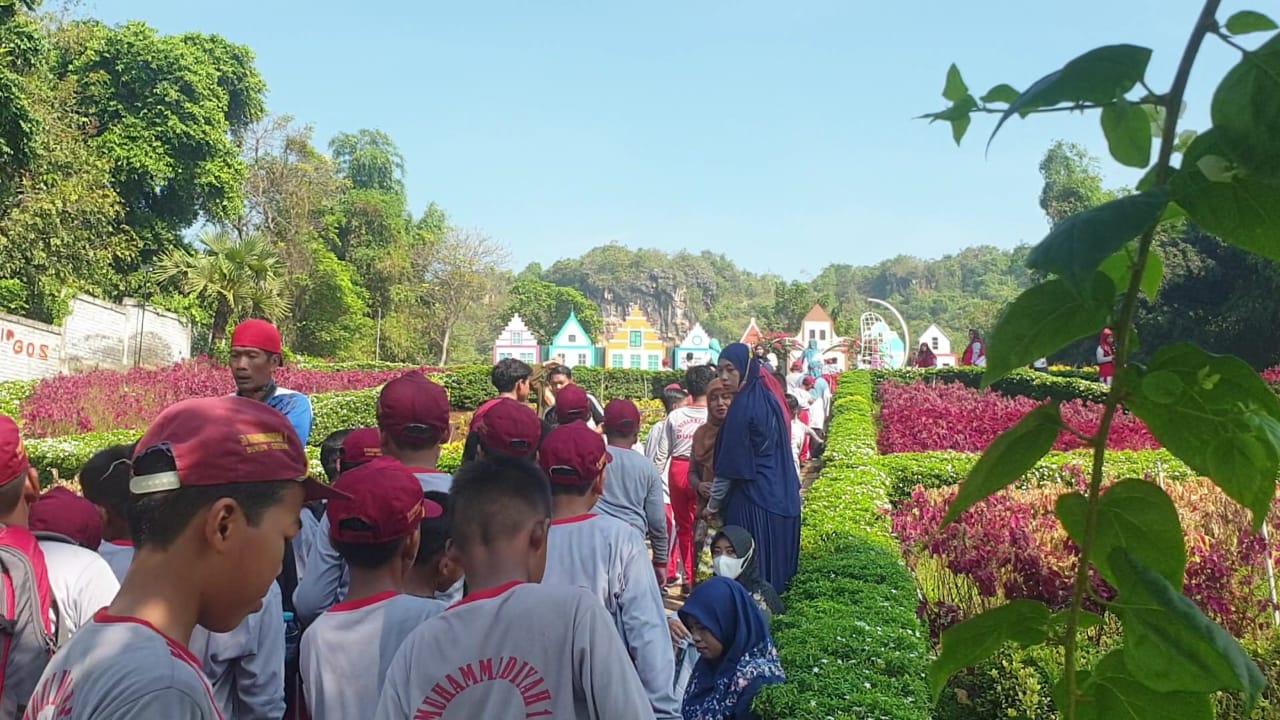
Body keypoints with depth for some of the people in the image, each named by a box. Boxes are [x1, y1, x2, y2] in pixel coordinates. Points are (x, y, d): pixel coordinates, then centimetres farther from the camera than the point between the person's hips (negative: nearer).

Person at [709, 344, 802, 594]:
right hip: (782, 497, 8)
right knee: (775, 560, 13)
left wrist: (713, 503, 0)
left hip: (752, 499, -8)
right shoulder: (769, 397, 9)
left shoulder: (743, 406, -15)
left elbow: (731, 464, -12)